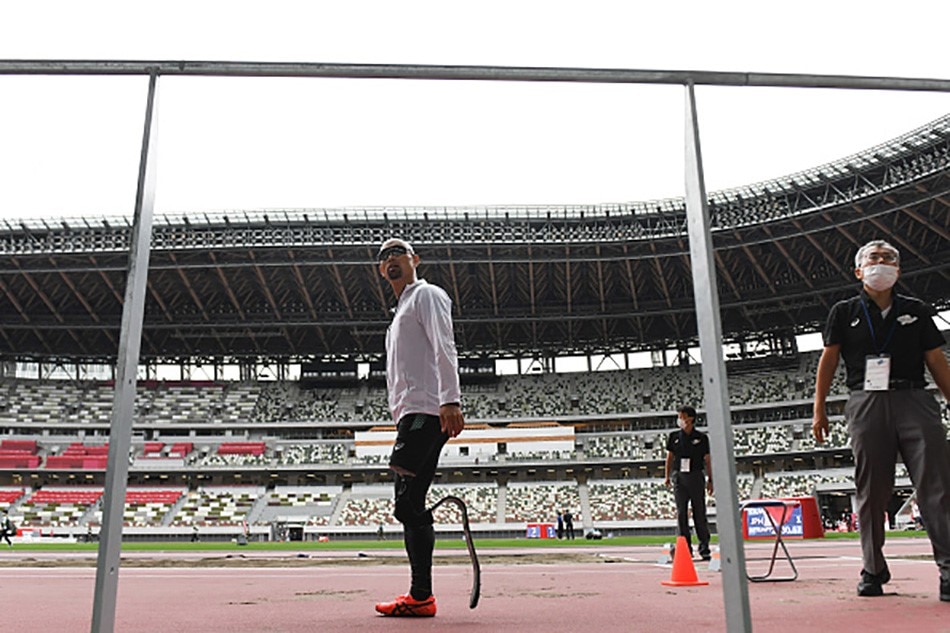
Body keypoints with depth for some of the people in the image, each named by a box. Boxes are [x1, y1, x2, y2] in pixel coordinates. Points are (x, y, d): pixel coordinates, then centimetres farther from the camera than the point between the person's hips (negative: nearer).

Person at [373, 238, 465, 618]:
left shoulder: (427, 294, 4)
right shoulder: (400, 312, 31)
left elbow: (444, 349, -13)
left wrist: (450, 400, -25)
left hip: (427, 413, -10)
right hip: (411, 418, 10)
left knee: (408, 505, -17)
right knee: (410, 507, 5)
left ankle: (421, 597, -15)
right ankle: (420, 595, 7)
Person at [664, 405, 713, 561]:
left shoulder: (701, 438, 2)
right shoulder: (674, 437, 8)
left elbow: (707, 460, 5)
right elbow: (669, 458, 12)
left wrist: (710, 480, 2)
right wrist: (667, 476, 7)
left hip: (696, 477, -2)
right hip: (679, 477, 2)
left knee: (700, 513, 2)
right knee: (681, 513, 1)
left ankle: (704, 548, 10)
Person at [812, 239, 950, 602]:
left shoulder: (917, 311, 15)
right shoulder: (845, 312, 12)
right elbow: (828, 361, 11)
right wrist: (819, 410, 4)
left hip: (915, 400, 1)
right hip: (867, 404, -1)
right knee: (871, 491, 2)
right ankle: (874, 570, 11)